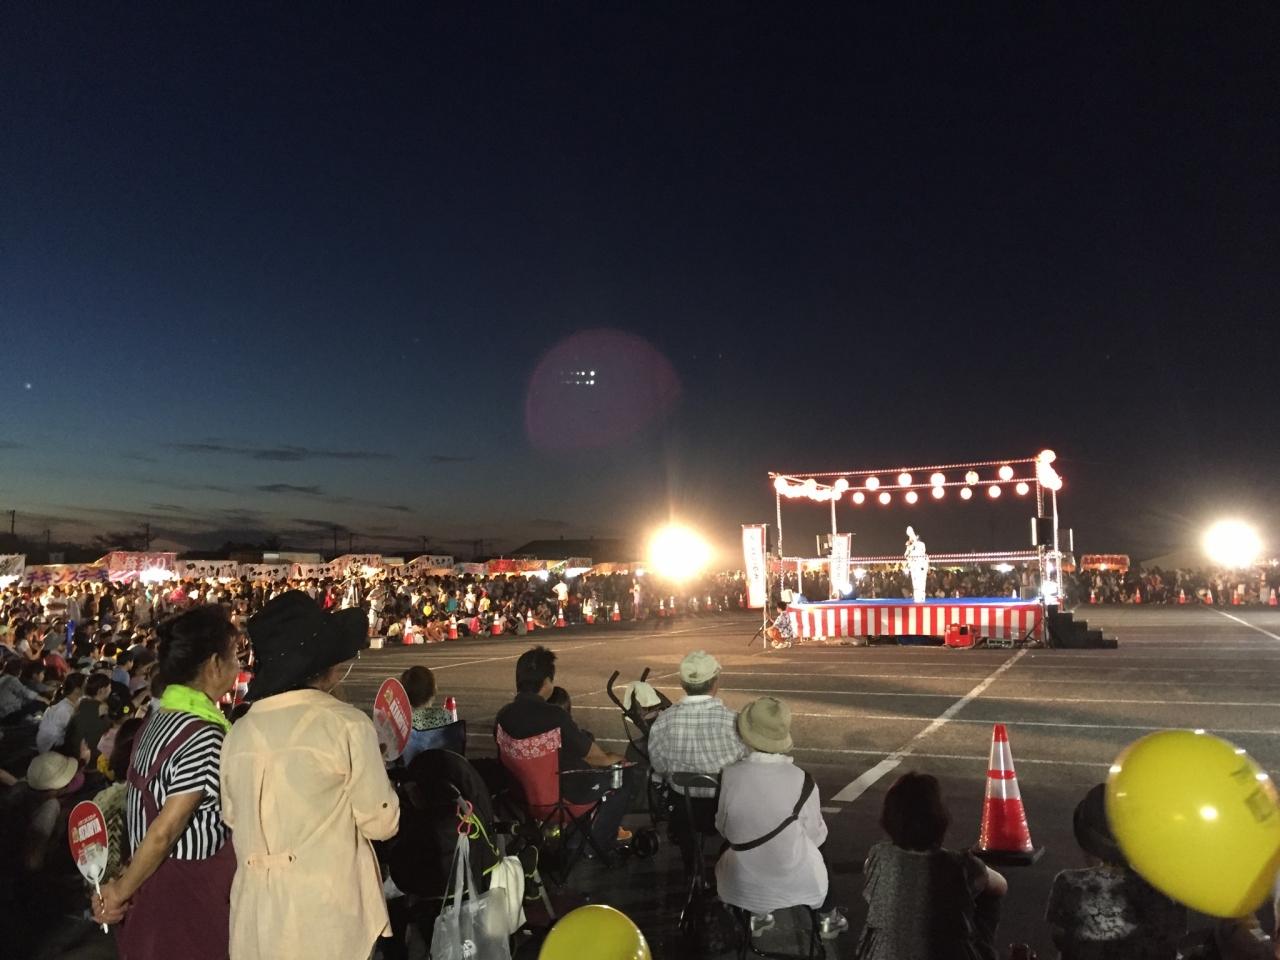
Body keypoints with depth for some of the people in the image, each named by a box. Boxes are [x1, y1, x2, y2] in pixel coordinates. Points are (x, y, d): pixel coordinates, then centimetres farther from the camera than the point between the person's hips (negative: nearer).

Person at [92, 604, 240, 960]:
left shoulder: (157, 719, 2)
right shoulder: (205, 735, -23)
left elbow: (149, 808, 7)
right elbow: (165, 830, -21)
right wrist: (121, 891, -9)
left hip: (155, 877, 8)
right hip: (190, 887, -8)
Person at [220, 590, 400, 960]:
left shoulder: (240, 731, 0)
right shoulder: (346, 724, -15)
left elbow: (233, 818, 12)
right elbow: (381, 822, -9)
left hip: (256, 913, 5)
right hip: (327, 914, -5)